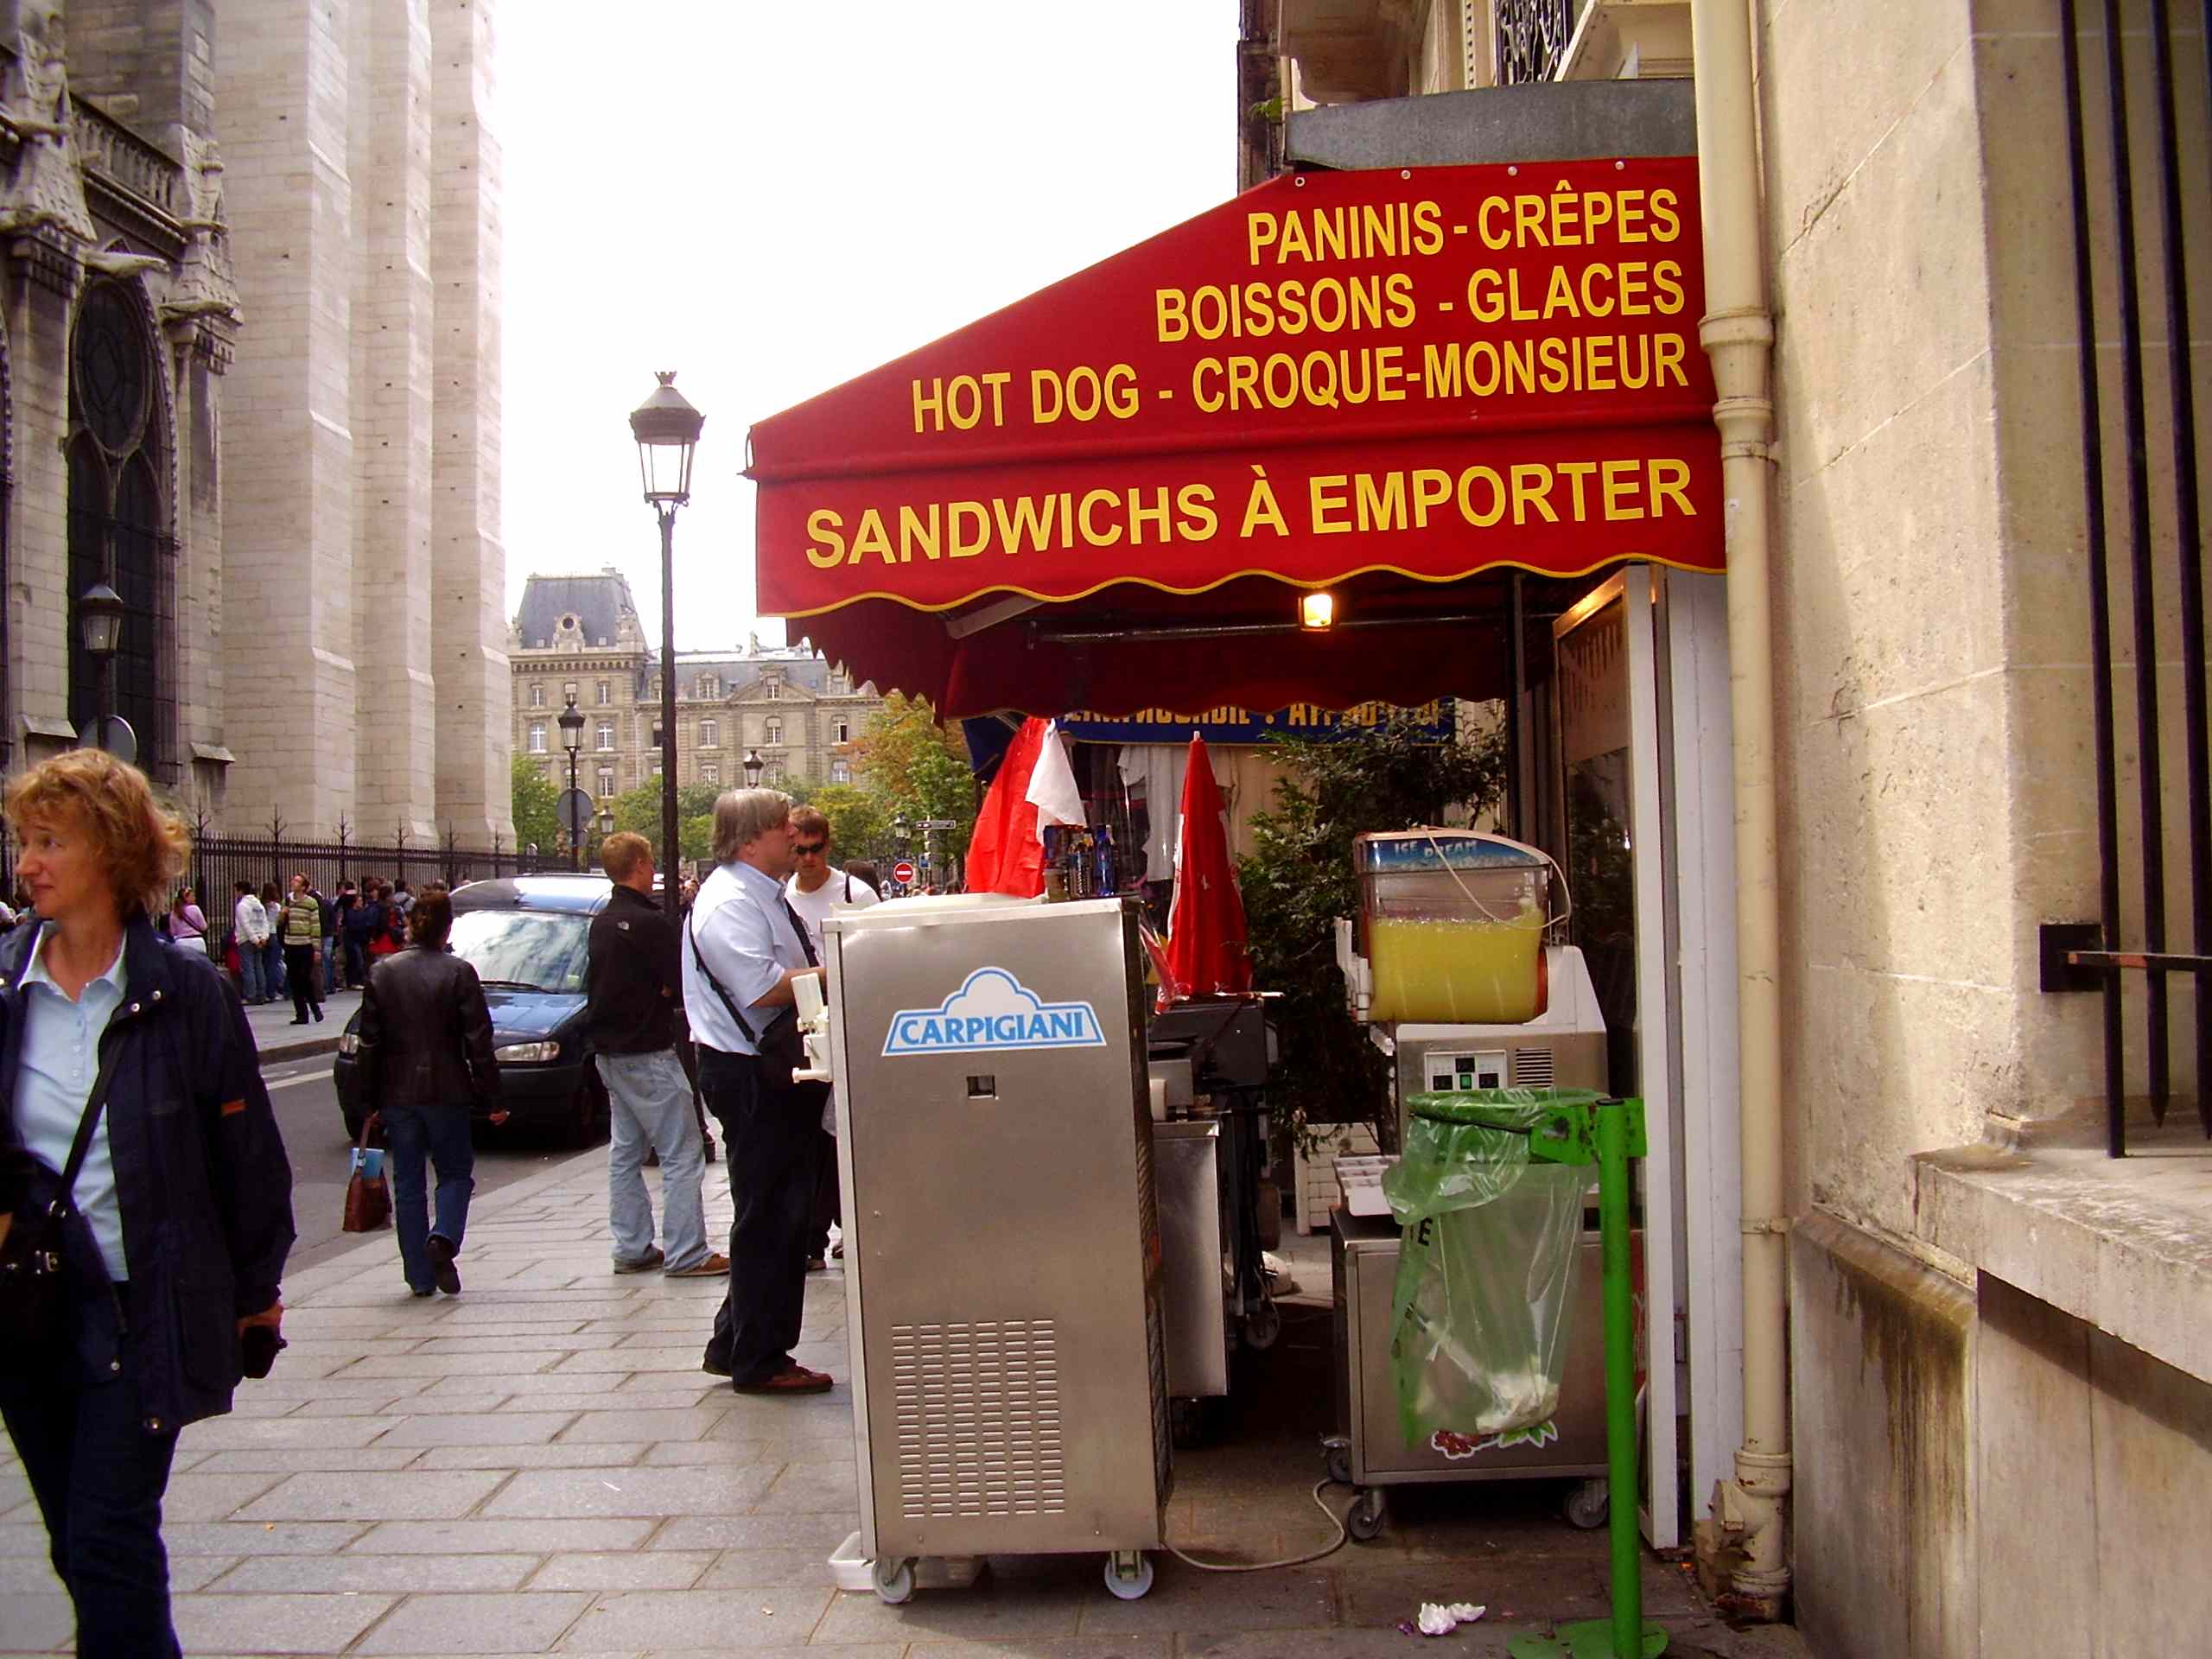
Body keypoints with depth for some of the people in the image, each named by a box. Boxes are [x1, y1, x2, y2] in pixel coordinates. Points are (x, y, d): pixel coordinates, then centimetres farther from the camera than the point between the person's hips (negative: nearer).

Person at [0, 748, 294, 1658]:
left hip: (139, 1310, -4)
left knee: (111, 1544, -4)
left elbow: (246, 1151, -2)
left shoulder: (186, 993, -9)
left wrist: (255, 1292, 2)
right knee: (77, 1544, 14)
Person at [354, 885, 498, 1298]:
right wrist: (490, 1094, -1)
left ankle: (420, 1276, 11)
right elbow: (478, 1042, -8)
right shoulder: (458, 973, -9)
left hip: (397, 1093, 2)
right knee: (455, 1171, 14)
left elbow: (370, 1042, 2)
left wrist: (369, 1097, 9)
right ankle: (443, 1237, -12)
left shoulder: (382, 972, -1)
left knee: (407, 1182, 10)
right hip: (446, 1091, -2)